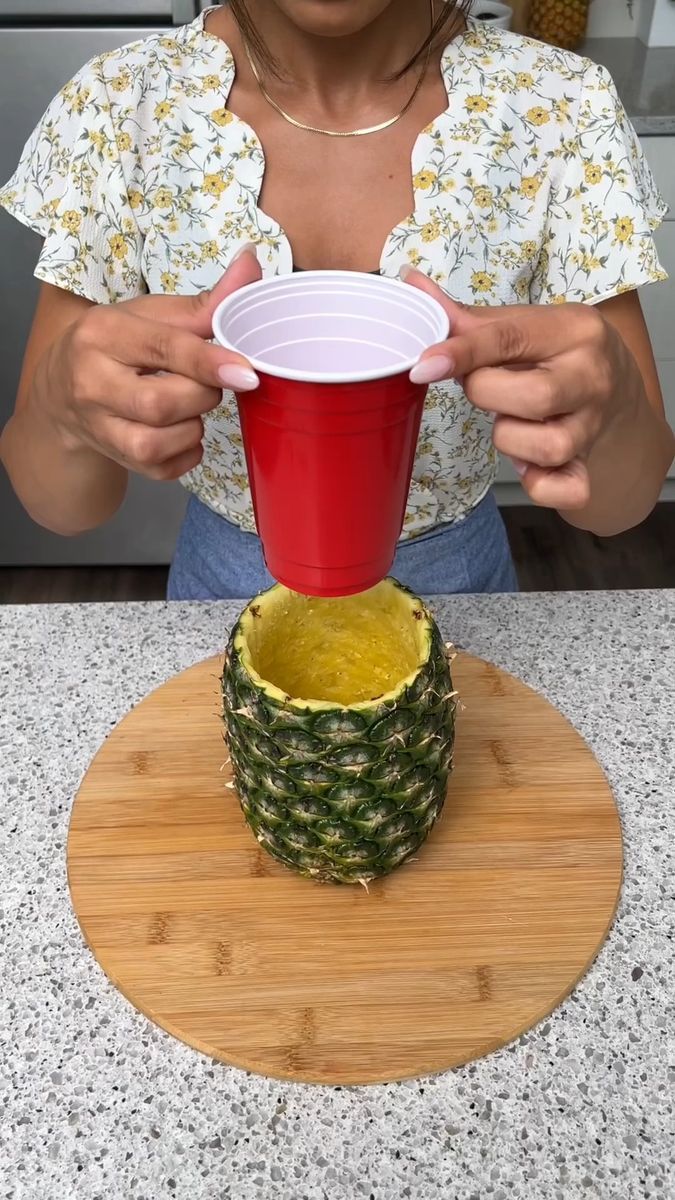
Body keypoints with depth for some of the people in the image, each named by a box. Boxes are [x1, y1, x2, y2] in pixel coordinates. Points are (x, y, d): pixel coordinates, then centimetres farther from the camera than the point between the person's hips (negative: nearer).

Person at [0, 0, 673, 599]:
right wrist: (64, 403, -40)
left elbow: (619, 506, -16)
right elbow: (57, 504, -17)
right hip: (226, 585, 1)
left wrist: (608, 403, -39)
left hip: (456, 582, 0)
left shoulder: (560, 110, -19)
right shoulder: (119, 109, -19)